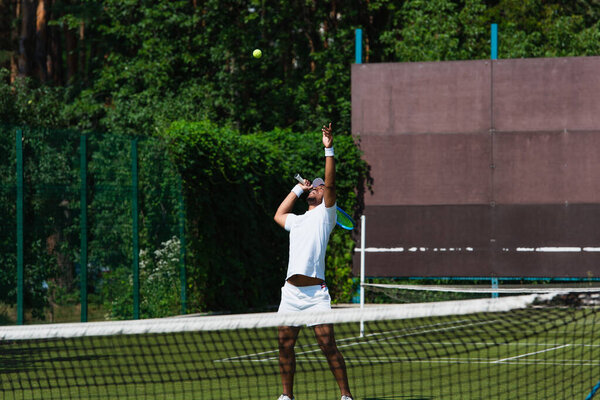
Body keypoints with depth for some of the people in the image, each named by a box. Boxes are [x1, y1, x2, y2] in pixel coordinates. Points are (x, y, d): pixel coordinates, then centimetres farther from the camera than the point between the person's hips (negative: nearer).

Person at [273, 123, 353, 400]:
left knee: (328, 345, -11)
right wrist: (299, 188, 38)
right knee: (285, 346, 4)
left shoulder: (325, 214, 7)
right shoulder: (297, 221, 26)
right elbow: (279, 215, 45)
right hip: (290, 292, 6)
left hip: (315, 292, -6)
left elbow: (330, 184, -6)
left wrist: (329, 150, -14)